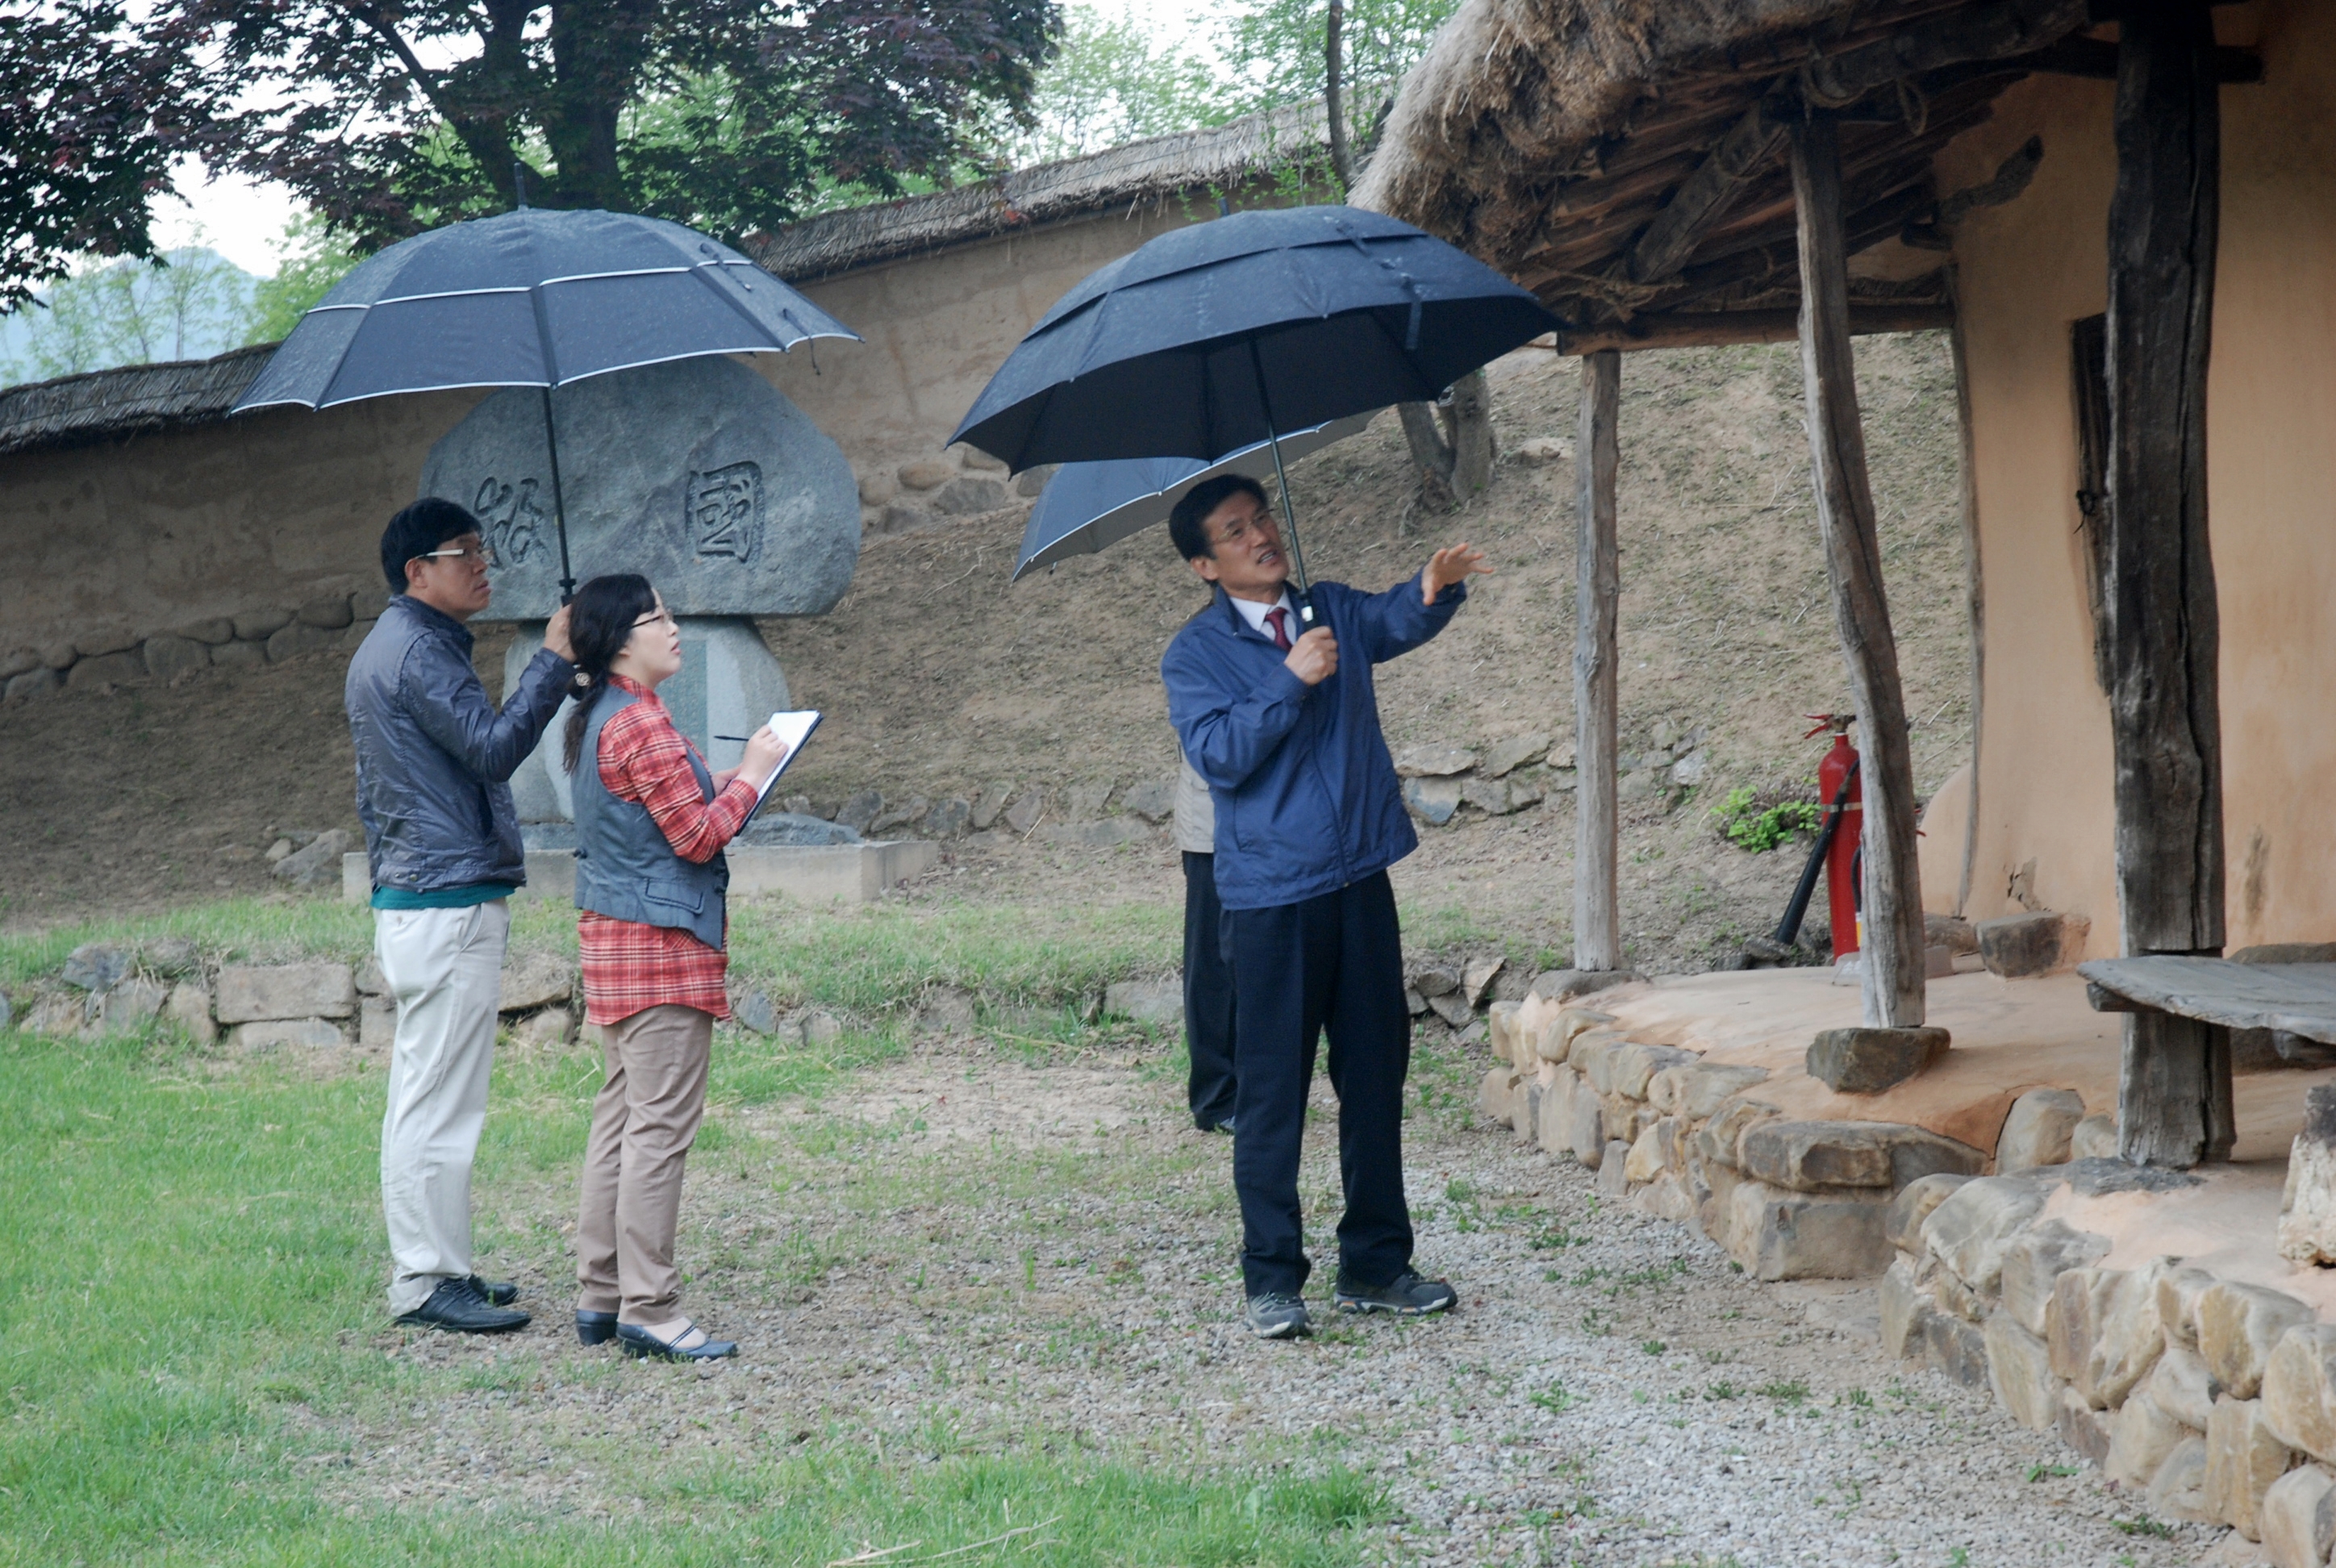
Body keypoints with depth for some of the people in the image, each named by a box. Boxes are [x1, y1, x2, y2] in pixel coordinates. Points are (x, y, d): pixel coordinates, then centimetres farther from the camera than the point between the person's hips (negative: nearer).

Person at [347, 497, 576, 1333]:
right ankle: (427, 1280, -6)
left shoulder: (385, 648, 20)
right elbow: (494, 748, -22)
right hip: (449, 902, -11)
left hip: (410, 896, 11)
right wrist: (553, 662, -16)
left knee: (422, 1096, 13)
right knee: (441, 1098, -8)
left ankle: (425, 1264, 18)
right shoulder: (418, 650, -14)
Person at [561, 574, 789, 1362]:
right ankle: (649, 1309, -6)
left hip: (614, 941, 11)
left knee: (620, 1117, 14)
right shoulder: (640, 723, -17)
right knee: (660, 1126, -7)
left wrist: (733, 782, 13)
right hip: (659, 943, -11)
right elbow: (699, 835, -18)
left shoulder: (596, 719, 14)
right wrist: (752, 773, -5)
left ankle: (599, 1296, 18)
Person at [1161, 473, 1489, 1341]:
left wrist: (1433, 589, -29)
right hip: (1270, 895, -4)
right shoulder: (1195, 656, -1)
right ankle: (1272, 1279, 6)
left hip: (1359, 880, 4)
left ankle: (1374, 1265, 20)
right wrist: (1290, 682, -21)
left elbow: (1395, 622, -8)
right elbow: (1219, 755, -14)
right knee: (1272, 1091, -1)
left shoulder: (1333, 611, 10)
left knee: (1375, 1075, 10)